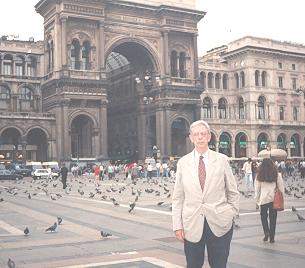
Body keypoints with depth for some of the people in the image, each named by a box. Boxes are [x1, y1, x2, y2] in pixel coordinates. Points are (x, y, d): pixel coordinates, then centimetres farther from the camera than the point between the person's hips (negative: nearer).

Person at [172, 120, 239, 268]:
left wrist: (231, 214, 2)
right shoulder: (183, 162, 4)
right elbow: (177, 197, 4)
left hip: (220, 224, 0)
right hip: (192, 225, 1)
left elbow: (233, 192, 9)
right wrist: (177, 225, -1)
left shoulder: (222, 160, 2)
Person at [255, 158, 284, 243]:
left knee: (263, 216, 16)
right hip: (274, 199, 1)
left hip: (264, 199, 0)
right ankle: (271, 237, 13)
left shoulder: (259, 175, -4)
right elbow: (281, 188, 0)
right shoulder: (277, 175, -4)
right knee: (273, 218, 9)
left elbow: (257, 188, 0)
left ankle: (266, 232, -3)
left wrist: (257, 199, 10)